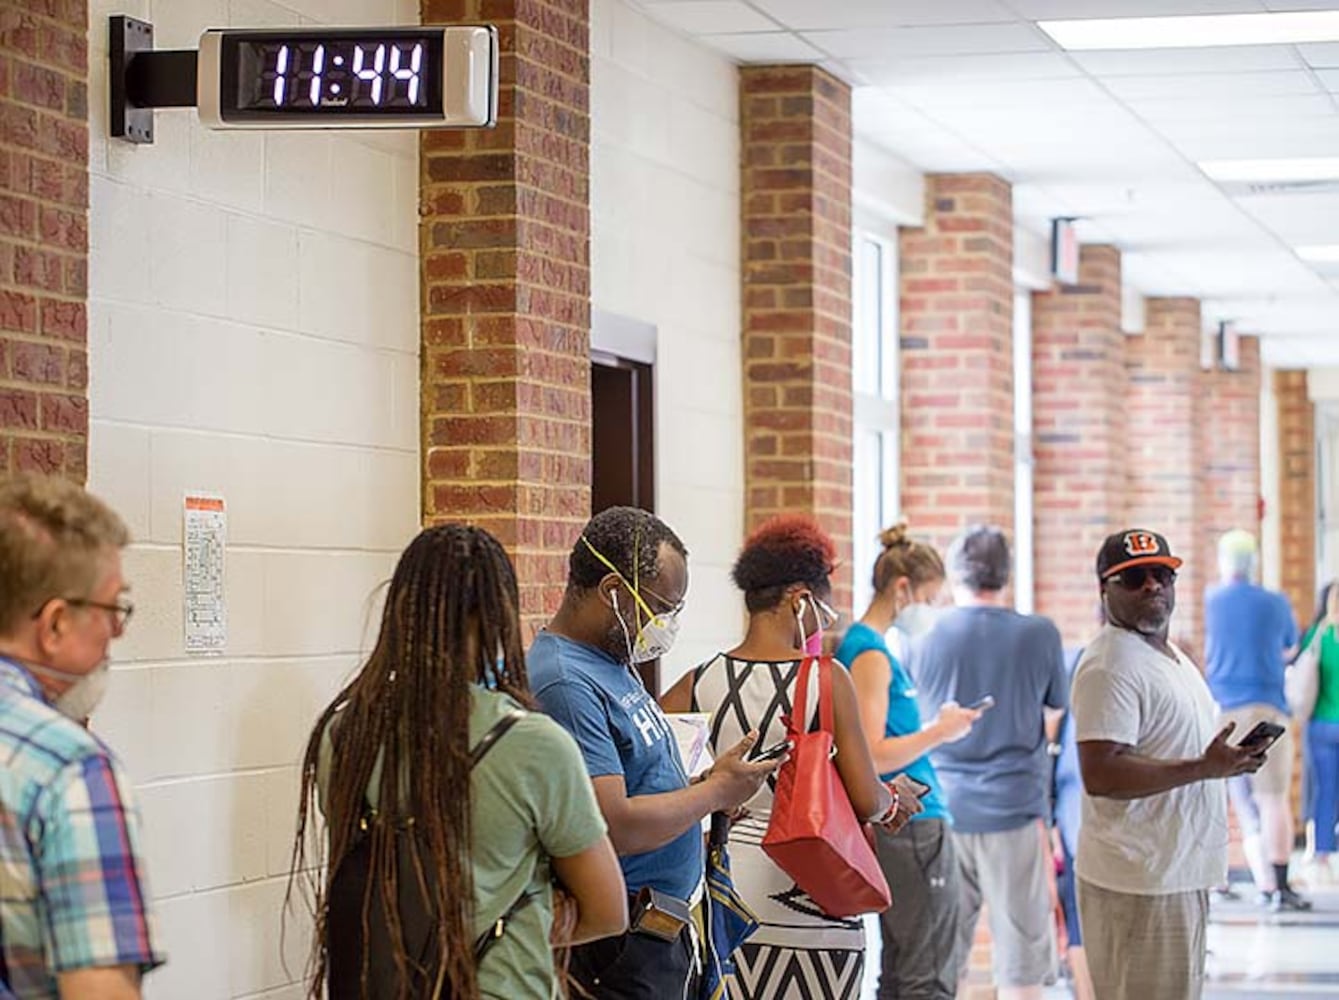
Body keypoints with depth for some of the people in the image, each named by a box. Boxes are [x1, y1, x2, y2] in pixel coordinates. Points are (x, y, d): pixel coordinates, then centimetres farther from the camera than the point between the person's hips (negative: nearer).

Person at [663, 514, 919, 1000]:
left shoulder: (702, 682, 2)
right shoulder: (826, 679, -9)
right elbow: (866, 800, -11)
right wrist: (894, 801, 12)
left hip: (728, 903, 4)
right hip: (809, 907, -4)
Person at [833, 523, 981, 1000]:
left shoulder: (862, 646, 15)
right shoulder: (871, 655, -14)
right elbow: (872, 757, -20)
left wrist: (937, 725, 12)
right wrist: (940, 733, -10)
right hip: (913, 826, -10)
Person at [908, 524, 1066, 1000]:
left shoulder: (926, 640, -2)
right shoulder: (1038, 635, -5)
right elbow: (1058, 704, 11)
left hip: (944, 810, 2)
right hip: (1015, 808, -2)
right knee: (1020, 960, 4)